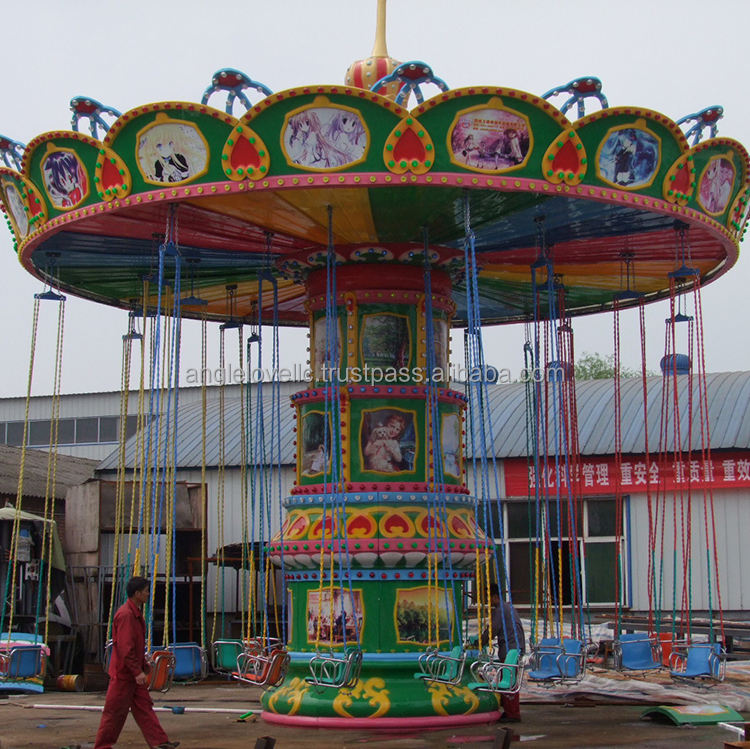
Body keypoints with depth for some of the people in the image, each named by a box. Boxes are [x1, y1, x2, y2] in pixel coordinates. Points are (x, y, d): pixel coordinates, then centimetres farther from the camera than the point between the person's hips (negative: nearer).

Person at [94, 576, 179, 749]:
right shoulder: (125, 615, -21)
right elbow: (125, 648, -25)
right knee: (115, 711, 0)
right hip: (123, 672, -10)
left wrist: (143, 663, 21)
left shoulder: (135, 613, 12)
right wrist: (137, 672, -24)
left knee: (144, 707, 7)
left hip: (134, 672, 10)